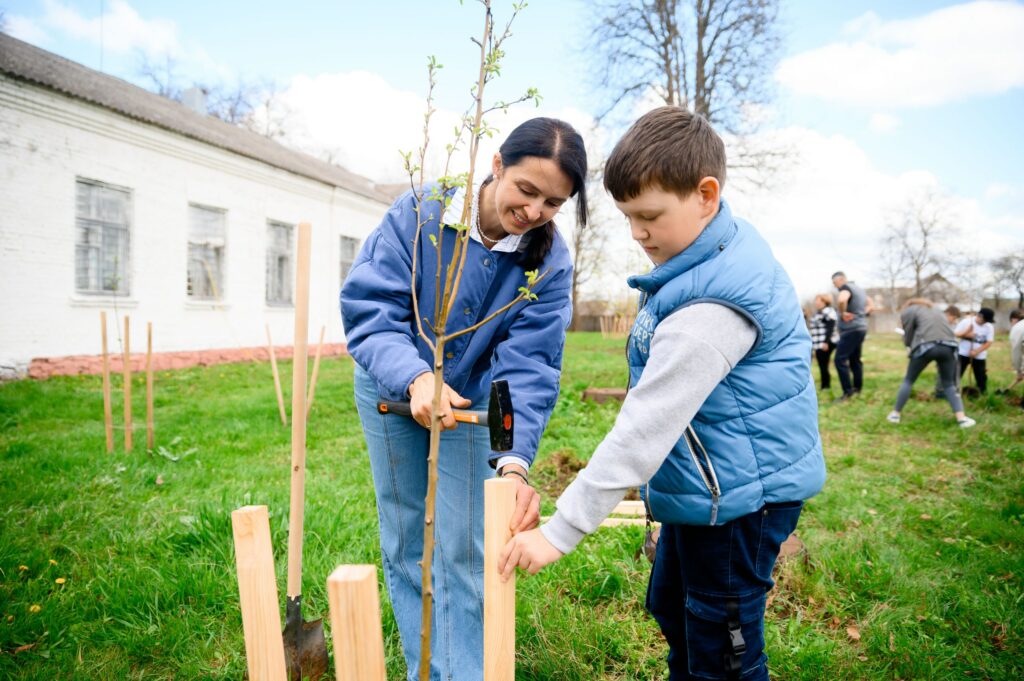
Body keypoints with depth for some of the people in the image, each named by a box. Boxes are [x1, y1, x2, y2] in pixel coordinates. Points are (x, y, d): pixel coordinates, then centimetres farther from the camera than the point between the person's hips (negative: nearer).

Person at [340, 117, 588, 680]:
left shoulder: (550, 264, -17)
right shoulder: (419, 212, -22)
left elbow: (527, 367, -24)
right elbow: (368, 311, -26)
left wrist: (514, 460, -38)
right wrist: (415, 378, -43)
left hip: (472, 400, 0)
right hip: (393, 391, 0)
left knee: (464, 554, 0)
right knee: (405, 545, 11)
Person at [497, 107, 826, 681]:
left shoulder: (710, 307, -30)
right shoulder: (726, 248, 2)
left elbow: (646, 426, -31)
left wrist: (561, 532, -27)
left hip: (738, 497, -10)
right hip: (705, 486, 10)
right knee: (672, 610, 27)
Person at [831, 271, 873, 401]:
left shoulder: (846, 288, -13)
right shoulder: (859, 288, 16)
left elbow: (842, 300, -38)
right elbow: (871, 305, 26)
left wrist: (843, 313, -23)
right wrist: (861, 314, 14)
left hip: (851, 330, -10)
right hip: (860, 328, 10)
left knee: (840, 360, -11)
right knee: (855, 359, 17)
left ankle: (848, 391, -12)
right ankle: (858, 388, 25)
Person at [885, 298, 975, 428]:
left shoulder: (908, 311, 18)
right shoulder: (937, 312, 36)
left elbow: (907, 339, 15)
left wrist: (910, 345, 35)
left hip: (926, 346, -4)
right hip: (948, 346, 4)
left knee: (908, 380, 14)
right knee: (949, 384, 18)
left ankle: (895, 413, 18)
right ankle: (961, 417, 6)